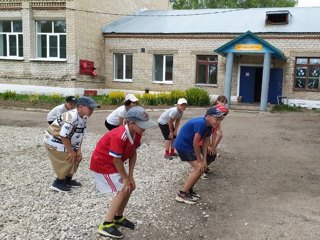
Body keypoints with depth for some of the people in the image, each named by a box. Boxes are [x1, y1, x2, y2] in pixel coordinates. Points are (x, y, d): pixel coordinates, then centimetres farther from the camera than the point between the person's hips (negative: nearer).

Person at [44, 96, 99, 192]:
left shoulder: (83, 118, -2)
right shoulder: (72, 117, -33)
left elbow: (80, 135, 5)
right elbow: (63, 136, -32)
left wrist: (78, 150, -2)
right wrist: (71, 151, -22)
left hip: (64, 142, 10)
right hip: (54, 142, -10)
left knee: (76, 158, 13)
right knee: (69, 160, -8)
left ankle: (68, 180, 30)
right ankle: (58, 183, 8)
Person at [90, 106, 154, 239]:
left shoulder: (137, 134, -9)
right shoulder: (119, 136, -35)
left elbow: (133, 153, -1)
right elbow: (116, 160, -27)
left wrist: (130, 175, -5)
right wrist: (126, 178, -16)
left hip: (113, 164, 9)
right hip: (101, 164, -9)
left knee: (130, 187, 9)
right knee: (122, 190, -11)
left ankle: (118, 217, 28)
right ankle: (106, 225, -3)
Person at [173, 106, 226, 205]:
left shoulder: (209, 125, 2)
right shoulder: (201, 123, -28)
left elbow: (205, 142, 5)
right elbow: (195, 143, -25)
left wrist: (204, 160, -1)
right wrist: (200, 161, -16)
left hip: (189, 145, 10)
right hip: (182, 145, -10)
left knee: (203, 166, 12)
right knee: (199, 168, -12)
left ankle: (189, 189, 25)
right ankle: (182, 194, -5)